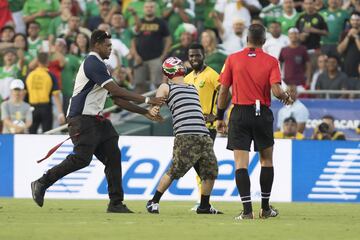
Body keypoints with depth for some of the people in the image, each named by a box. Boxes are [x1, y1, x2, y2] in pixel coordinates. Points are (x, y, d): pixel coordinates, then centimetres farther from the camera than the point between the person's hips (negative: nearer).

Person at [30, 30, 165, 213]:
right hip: (82, 118, -10)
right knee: (82, 158, -18)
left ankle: (116, 203, 2)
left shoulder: (99, 65, 23)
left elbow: (117, 99, 22)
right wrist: (146, 100, -16)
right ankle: (42, 184, -7)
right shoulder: (93, 63, -10)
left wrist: (144, 112, 16)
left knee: (113, 156, 3)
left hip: (96, 120, 10)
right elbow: (115, 90, -17)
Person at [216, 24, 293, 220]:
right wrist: (287, 97, 9)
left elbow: (223, 90, 2)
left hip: (239, 114, 0)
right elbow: (276, 91, -13)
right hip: (262, 115, 0)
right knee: (266, 160, 16)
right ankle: (265, 208, 21)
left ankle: (247, 210, -11)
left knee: (241, 163, -2)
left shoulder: (233, 59, 1)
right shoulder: (271, 61, -2)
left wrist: (220, 117, 11)